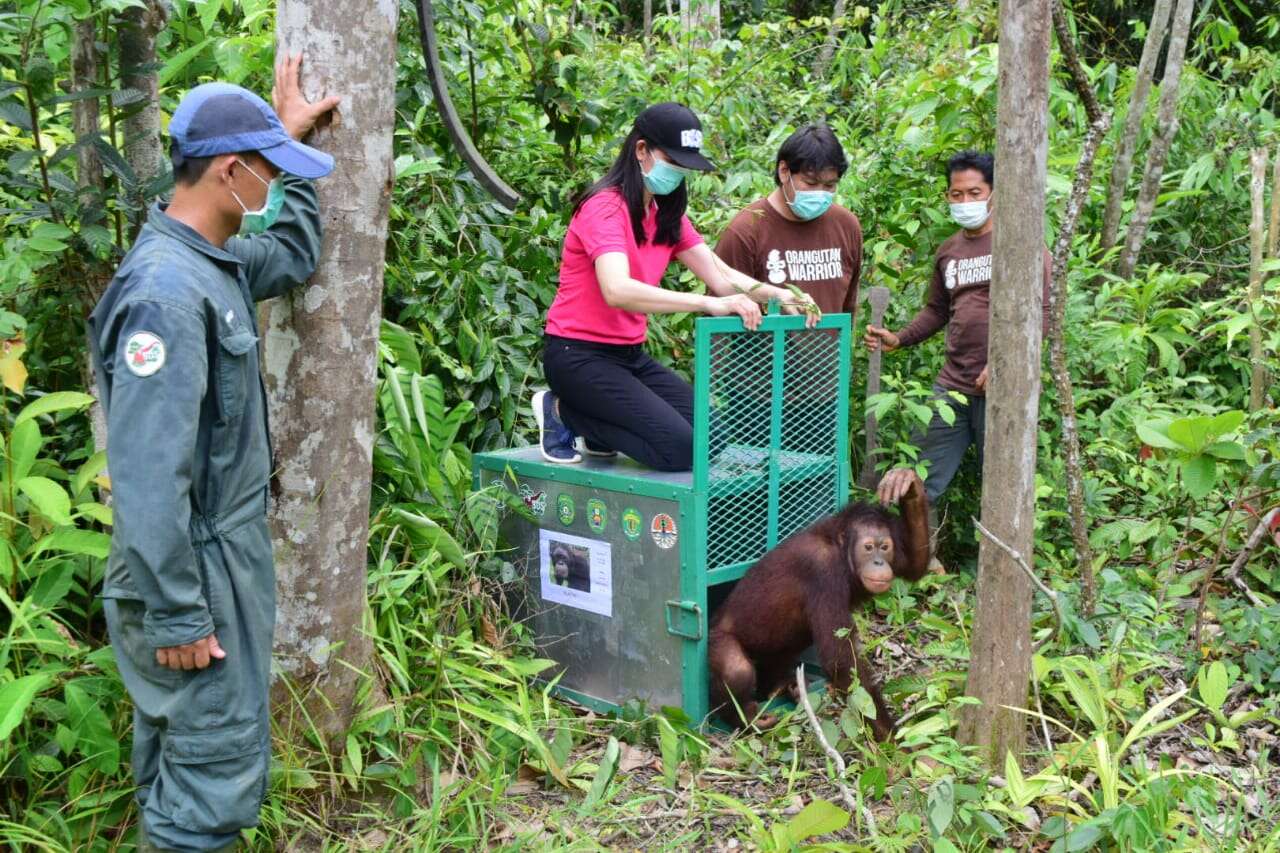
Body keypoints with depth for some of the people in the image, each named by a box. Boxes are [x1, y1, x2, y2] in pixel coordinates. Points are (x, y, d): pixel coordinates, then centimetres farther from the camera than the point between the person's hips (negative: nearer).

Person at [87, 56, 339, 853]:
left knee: (180, 740, 22)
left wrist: (289, 135, 19)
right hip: (198, 569, -10)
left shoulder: (215, 263, 4)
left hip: (230, 549, 10)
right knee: (220, 761, 0)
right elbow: (149, 474, -27)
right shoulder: (165, 292, -24)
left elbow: (297, 254, 26)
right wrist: (175, 615, -23)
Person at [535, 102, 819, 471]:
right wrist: (707, 303, -41)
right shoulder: (604, 207, -16)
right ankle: (562, 411, -2)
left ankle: (595, 430, 11)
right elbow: (617, 291, -34)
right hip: (579, 355, -8)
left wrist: (778, 294, -17)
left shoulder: (666, 214, 11)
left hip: (630, 355, 8)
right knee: (680, 448, -20)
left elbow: (721, 276, 2)